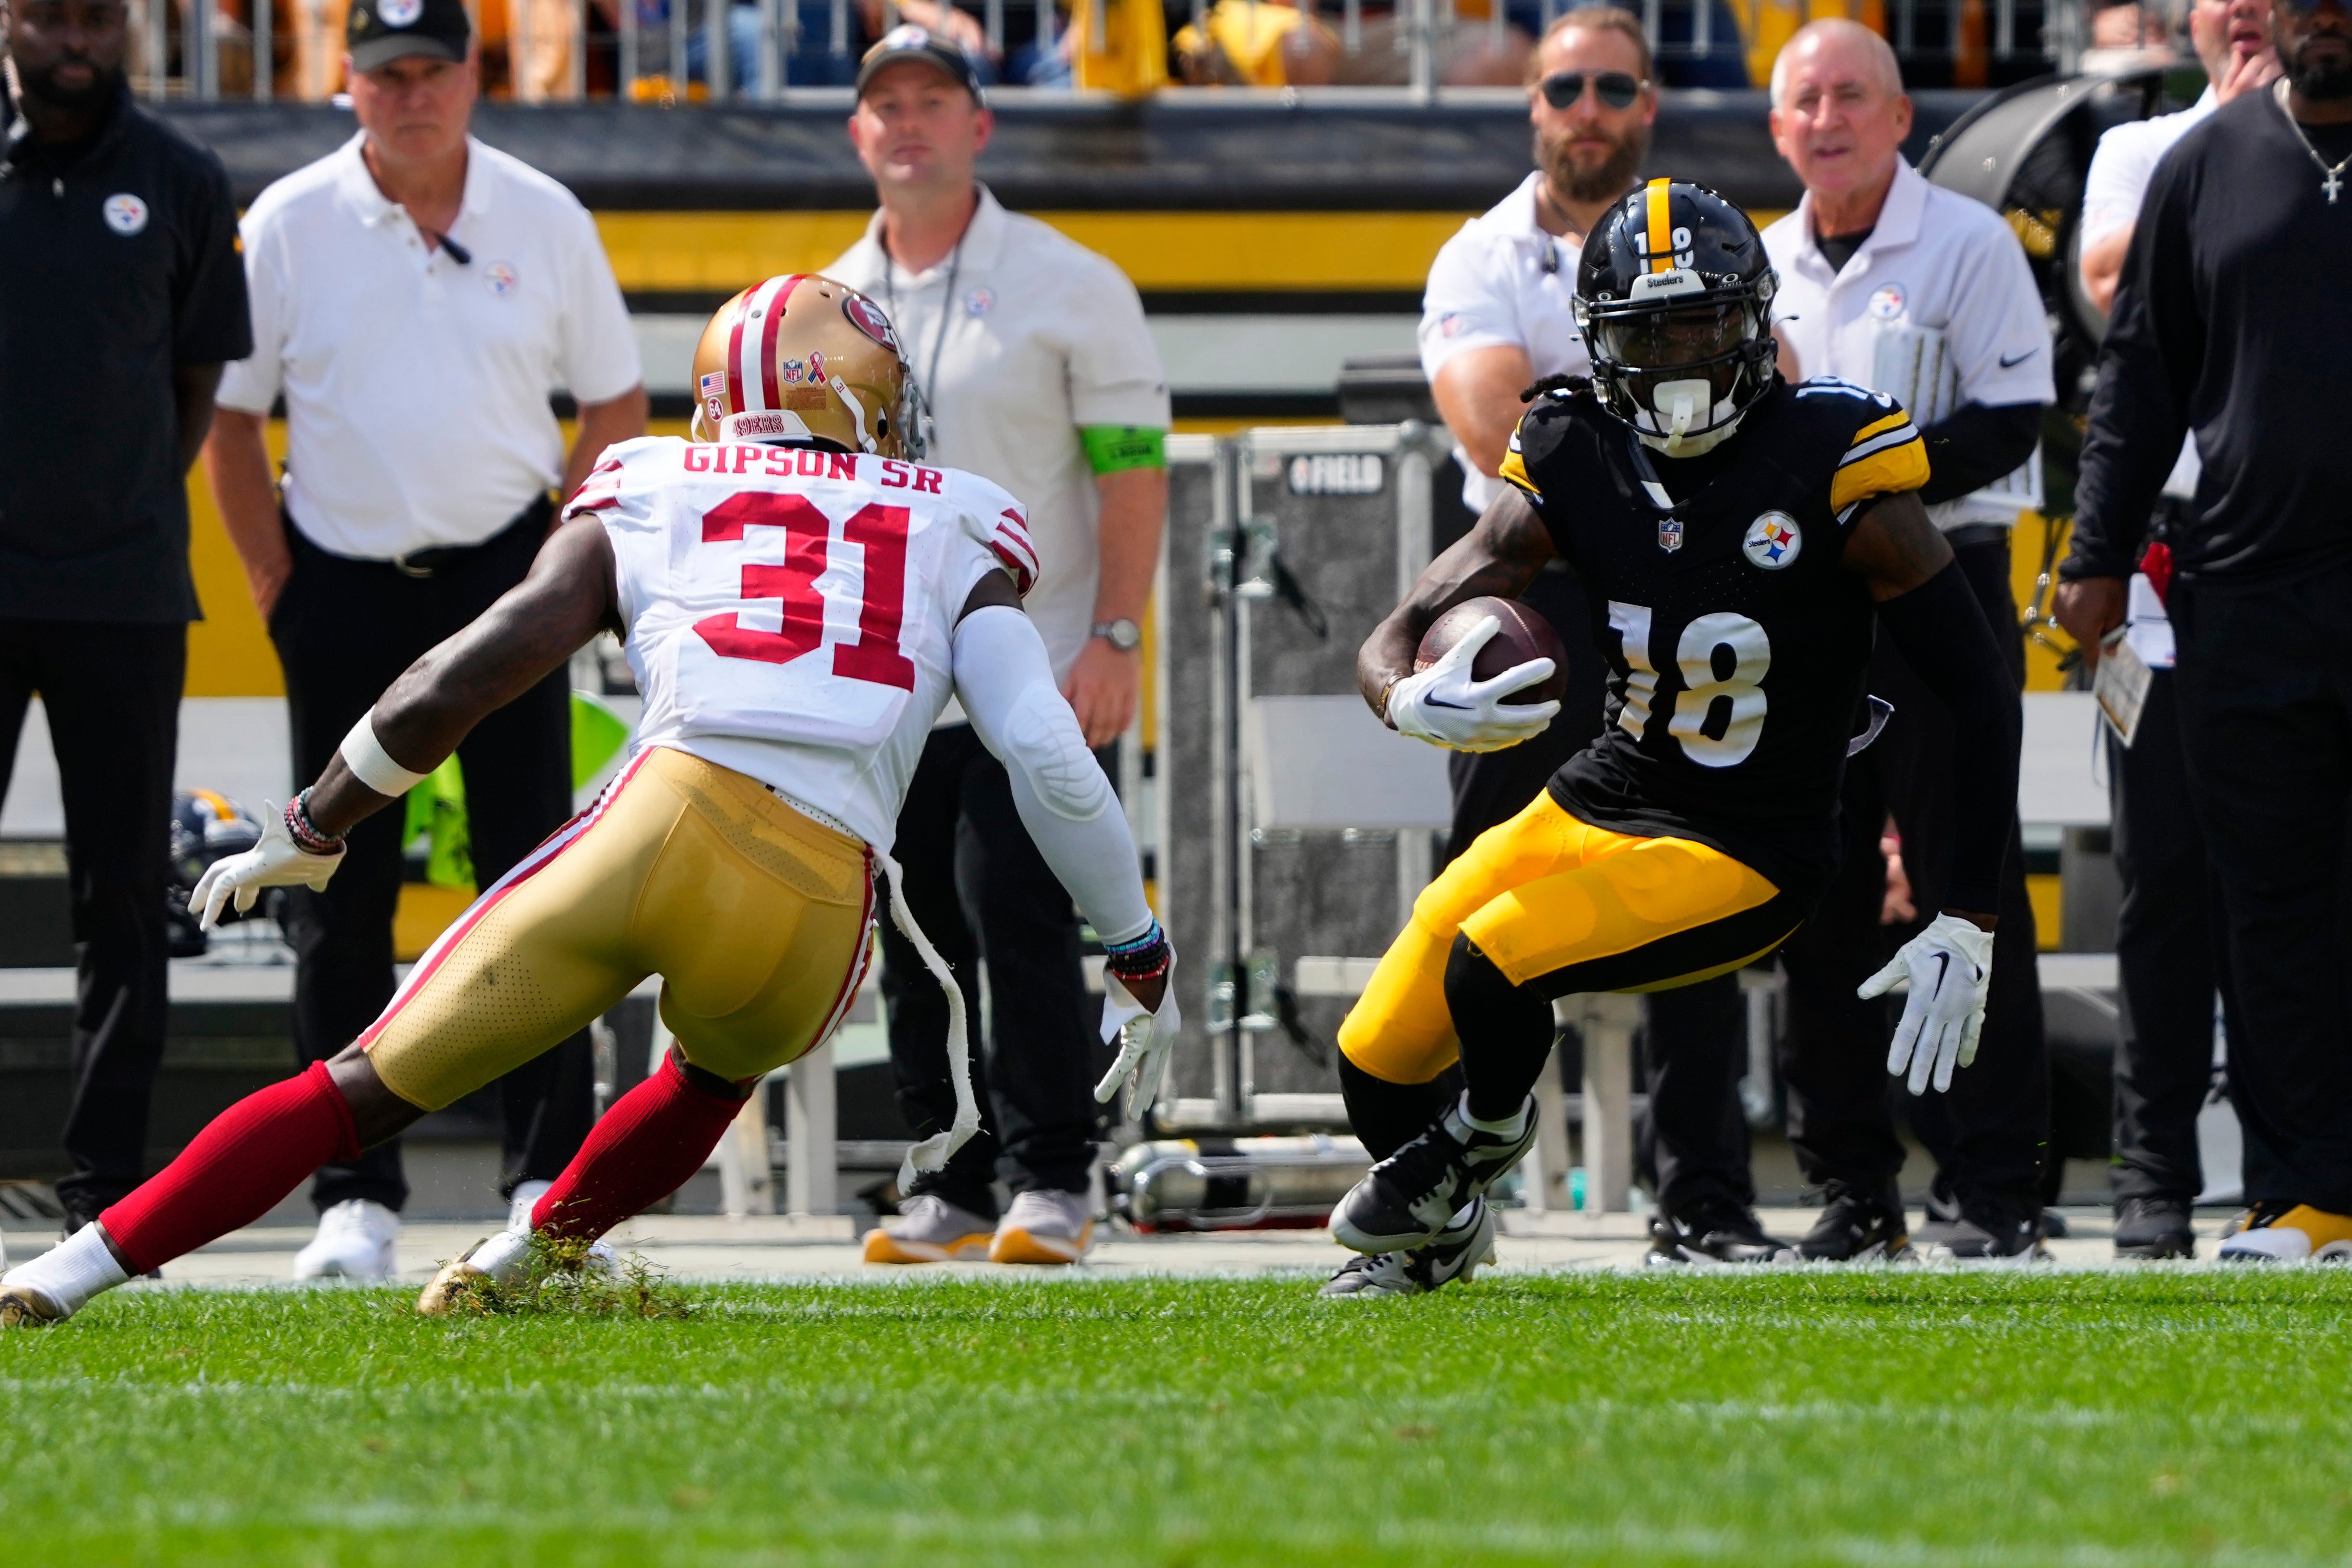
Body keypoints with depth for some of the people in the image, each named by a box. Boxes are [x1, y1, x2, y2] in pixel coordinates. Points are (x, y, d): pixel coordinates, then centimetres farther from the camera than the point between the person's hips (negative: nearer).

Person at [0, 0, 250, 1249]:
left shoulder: (179, 185, 5)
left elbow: (198, 384, 11)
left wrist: (134, 502, 1)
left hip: (122, 588, 1)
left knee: (122, 889, 3)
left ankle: (105, 1171, 8)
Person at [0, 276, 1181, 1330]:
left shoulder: (650, 500, 22)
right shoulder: (956, 538, 23)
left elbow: (459, 684, 15)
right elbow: (1049, 759, 12)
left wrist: (312, 833, 28)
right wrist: (1141, 957, 23)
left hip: (664, 831, 0)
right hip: (819, 917, 0)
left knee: (374, 1085, 10)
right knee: (720, 1071, 37)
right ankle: (526, 1259, 37)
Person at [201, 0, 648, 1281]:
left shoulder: (544, 218, 3)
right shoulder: (289, 224, 0)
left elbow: (614, 403, 10)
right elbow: (231, 416, 6)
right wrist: (276, 586, 0)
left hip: (502, 576, 0)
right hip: (342, 586, 0)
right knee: (338, 900, 0)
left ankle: (551, 1179, 1)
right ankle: (355, 1197, 5)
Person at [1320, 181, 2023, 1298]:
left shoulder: (1827, 463, -17)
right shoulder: (1578, 463, -4)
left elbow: (1980, 693, -12)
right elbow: (1392, 641, -4)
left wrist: (1967, 924, -16)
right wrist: (1413, 699, -31)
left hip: (1746, 858, -5)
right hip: (1596, 808, 5)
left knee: (1489, 965, -26)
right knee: (1378, 1059, 3)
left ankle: (1485, 1138, 10)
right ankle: (1434, 1237, 37)